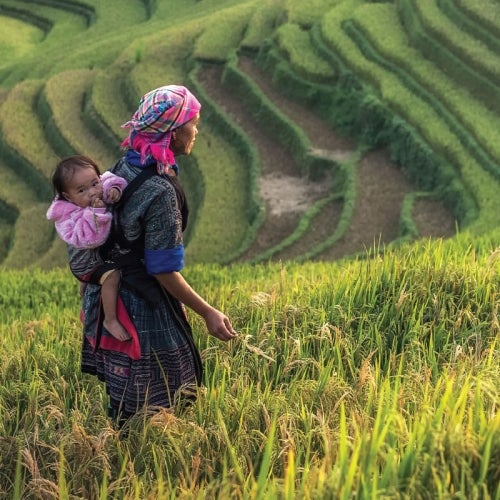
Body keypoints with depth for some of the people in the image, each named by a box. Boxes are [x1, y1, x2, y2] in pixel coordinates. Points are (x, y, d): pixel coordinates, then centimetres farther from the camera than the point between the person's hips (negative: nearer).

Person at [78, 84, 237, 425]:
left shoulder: (125, 167, 1)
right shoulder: (160, 191, -26)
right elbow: (164, 270, -22)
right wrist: (208, 313, -15)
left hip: (111, 297, 9)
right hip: (144, 309, -9)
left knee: (125, 403, 19)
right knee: (154, 407, 5)